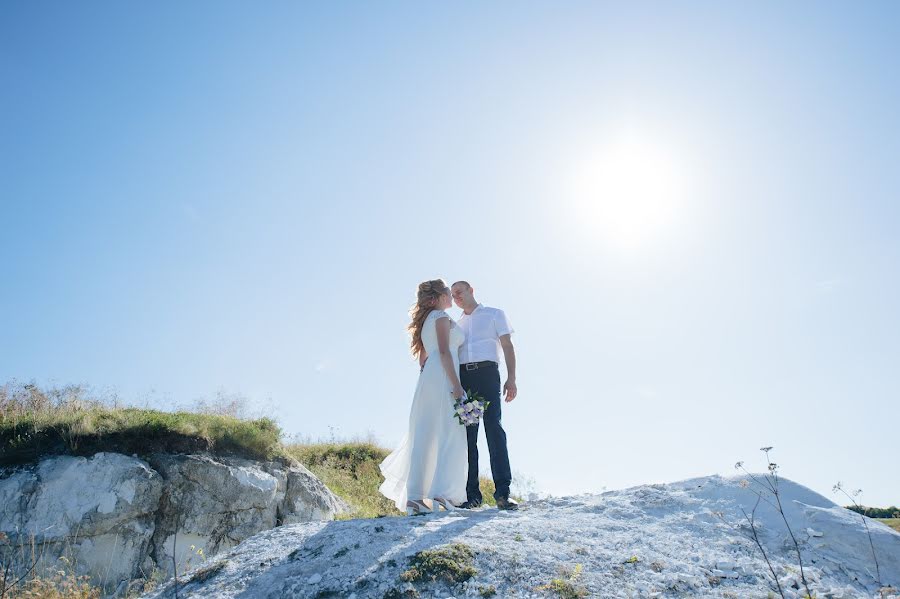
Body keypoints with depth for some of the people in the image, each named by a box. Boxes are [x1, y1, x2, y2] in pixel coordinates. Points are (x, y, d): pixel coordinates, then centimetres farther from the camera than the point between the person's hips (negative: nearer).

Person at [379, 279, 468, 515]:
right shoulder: (441, 317, -2)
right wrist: (456, 385, -19)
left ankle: (415, 497, 3)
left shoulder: (426, 320, 24)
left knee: (426, 437, 4)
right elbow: (444, 352, -14)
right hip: (442, 378, -9)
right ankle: (440, 493, -17)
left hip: (428, 379, 9)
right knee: (449, 435, -10)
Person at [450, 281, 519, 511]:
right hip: (462, 377, 4)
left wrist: (511, 378, -6)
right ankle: (472, 494, -2)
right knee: (467, 434, -3)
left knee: (494, 429, -14)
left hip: (487, 373, -4)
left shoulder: (494, 314, 17)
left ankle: (502, 492, -17)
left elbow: (507, 346, 8)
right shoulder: (456, 325, 27)